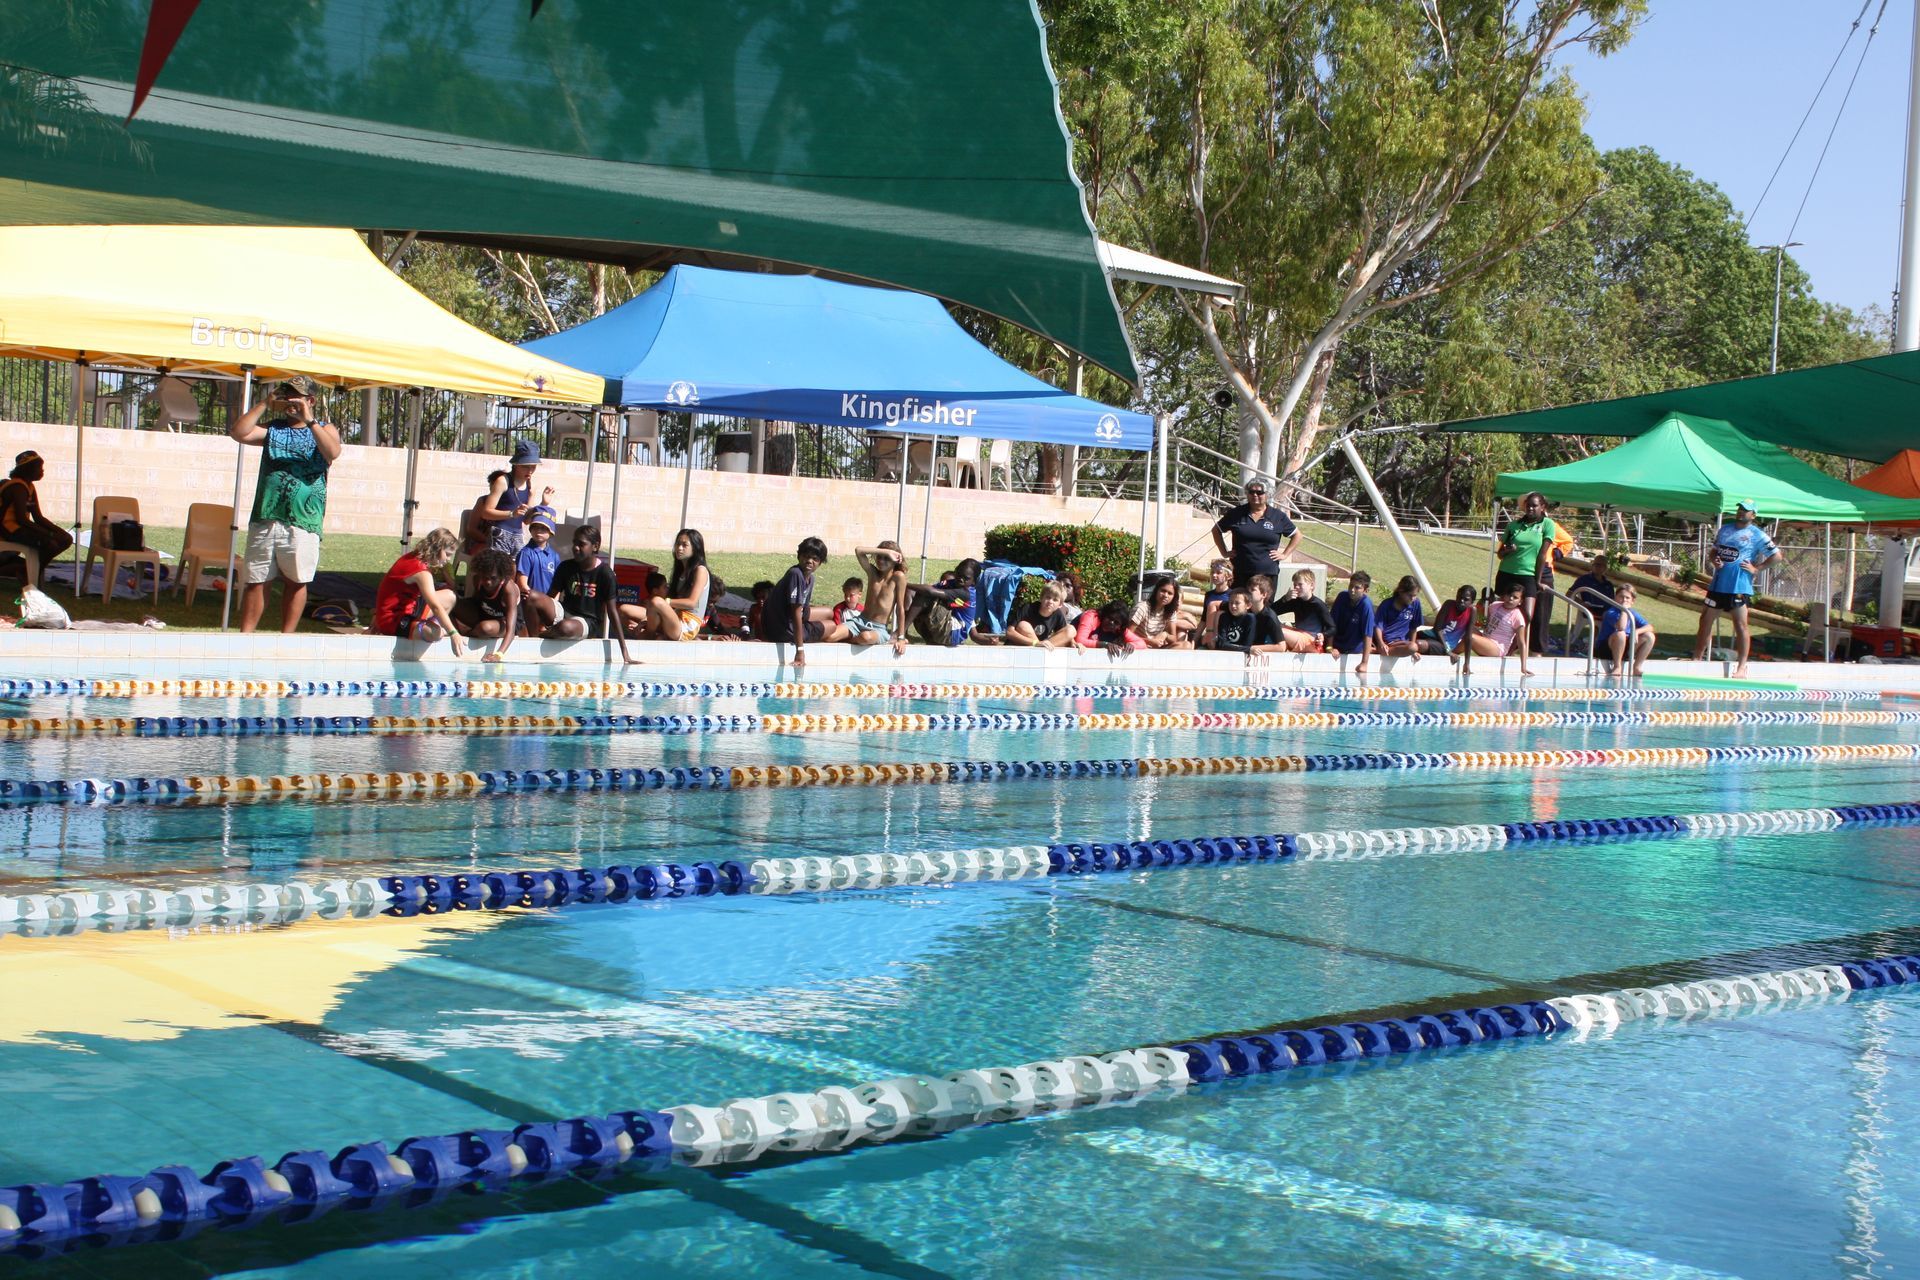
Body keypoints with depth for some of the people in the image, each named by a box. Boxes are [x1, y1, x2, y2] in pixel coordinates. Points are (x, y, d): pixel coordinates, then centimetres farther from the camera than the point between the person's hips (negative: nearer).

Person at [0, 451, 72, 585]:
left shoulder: (30, 487, 13)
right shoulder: (18, 487, -16)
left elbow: (39, 517, 10)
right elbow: (21, 519, -24)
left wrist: (59, 531, -4)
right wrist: (47, 534, -24)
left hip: (21, 527, 10)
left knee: (66, 539, 1)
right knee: (50, 544, -28)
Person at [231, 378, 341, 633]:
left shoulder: (323, 429, 10)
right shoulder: (272, 429, 17)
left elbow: (333, 452, -12)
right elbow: (238, 432, 2)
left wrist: (309, 420, -15)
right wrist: (265, 405, 1)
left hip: (303, 521, -2)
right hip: (265, 519, 2)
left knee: (295, 582, 3)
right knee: (256, 581, 4)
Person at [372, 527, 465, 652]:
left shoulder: (412, 557, 4)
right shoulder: (421, 571, -25)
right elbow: (436, 607, -34)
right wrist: (453, 634, -38)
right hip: (393, 622, -10)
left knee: (449, 597, 13)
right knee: (434, 632, -37)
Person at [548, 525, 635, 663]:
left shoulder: (604, 573, -10)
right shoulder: (566, 568, 2)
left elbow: (612, 611, -10)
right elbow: (551, 597, 4)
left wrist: (624, 652, -14)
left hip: (589, 622, -3)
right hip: (566, 613, 3)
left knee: (565, 627, -39)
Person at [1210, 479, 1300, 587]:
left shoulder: (1278, 516, 6)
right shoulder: (1237, 514, 6)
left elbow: (1297, 535, 15)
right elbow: (1216, 530, 17)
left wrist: (1284, 554, 5)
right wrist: (1224, 552, 9)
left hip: (1268, 574, -1)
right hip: (1240, 574, 1)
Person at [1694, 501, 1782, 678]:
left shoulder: (1757, 535, -4)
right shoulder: (1725, 529, 13)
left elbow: (1776, 555, -4)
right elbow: (1715, 550, 22)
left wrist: (1756, 568, -9)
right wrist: (1715, 561, 1)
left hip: (1739, 587, -6)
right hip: (1718, 584, 6)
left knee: (1740, 625, -4)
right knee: (1705, 620, 10)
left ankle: (1741, 668, 0)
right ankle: (1697, 659, 20)